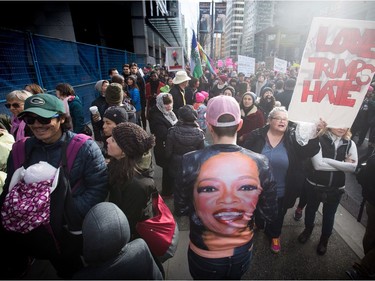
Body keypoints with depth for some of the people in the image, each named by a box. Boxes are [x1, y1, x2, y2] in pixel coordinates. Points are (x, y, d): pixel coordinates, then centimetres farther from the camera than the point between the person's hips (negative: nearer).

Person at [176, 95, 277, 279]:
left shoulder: (190, 162, -26)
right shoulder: (259, 162, -20)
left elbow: (183, 208, -10)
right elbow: (270, 213, -7)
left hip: (203, 255, -1)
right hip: (242, 253, 2)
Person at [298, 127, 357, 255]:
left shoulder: (350, 144, -6)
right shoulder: (319, 140, -16)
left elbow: (353, 167, -16)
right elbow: (318, 164, -23)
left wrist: (328, 161, -22)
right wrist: (343, 165, -18)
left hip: (336, 188, 2)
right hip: (315, 185, -2)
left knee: (329, 214, 19)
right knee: (311, 208, 21)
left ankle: (324, 239, 45)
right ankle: (308, 229, 50)